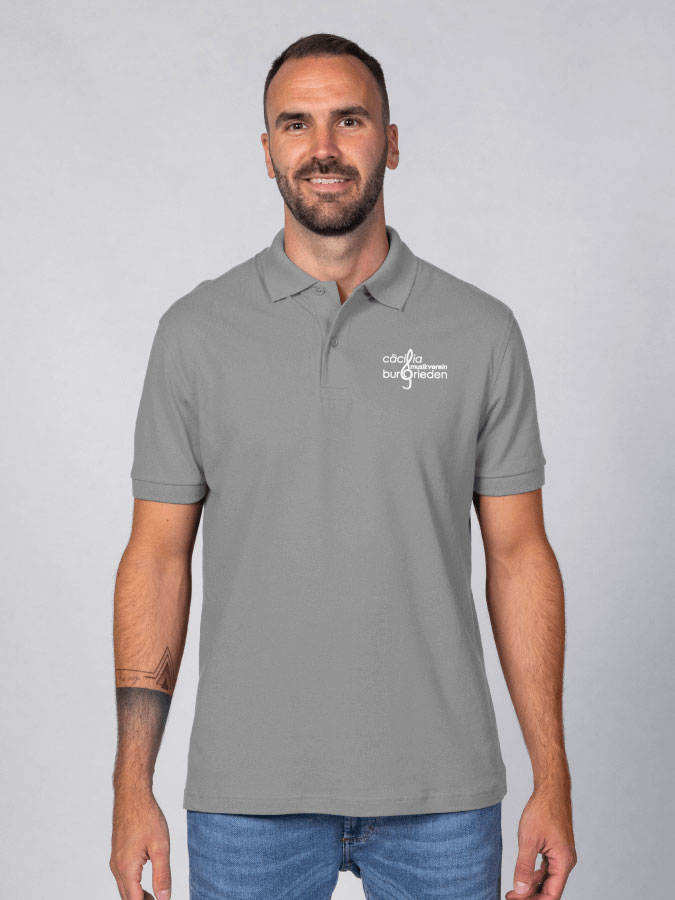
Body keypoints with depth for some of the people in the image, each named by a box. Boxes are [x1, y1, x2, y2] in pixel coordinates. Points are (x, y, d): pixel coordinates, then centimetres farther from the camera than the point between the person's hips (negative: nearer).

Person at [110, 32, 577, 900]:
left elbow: (518, 556, 2)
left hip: (442, 794, 1)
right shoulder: (195, 333, 0)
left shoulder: (480, 332, 0)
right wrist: (132, 783, -3)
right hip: (248, 795, 0)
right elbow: (158, 556, 1)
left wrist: (551, 781, -2)